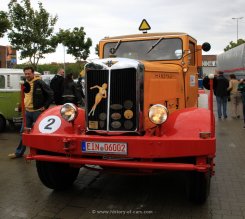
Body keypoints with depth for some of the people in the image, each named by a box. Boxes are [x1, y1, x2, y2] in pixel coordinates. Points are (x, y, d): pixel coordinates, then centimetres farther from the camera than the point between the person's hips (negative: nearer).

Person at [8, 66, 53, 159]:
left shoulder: (39, 83, -13)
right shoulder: (25, 83, 9)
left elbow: (50, 94, -12)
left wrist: (45, 106, -13)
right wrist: (24, 104, 16)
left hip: (37, 112, -7)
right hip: (27, 111, 7)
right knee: (24, 132, 12)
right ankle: (19, 152, 22)